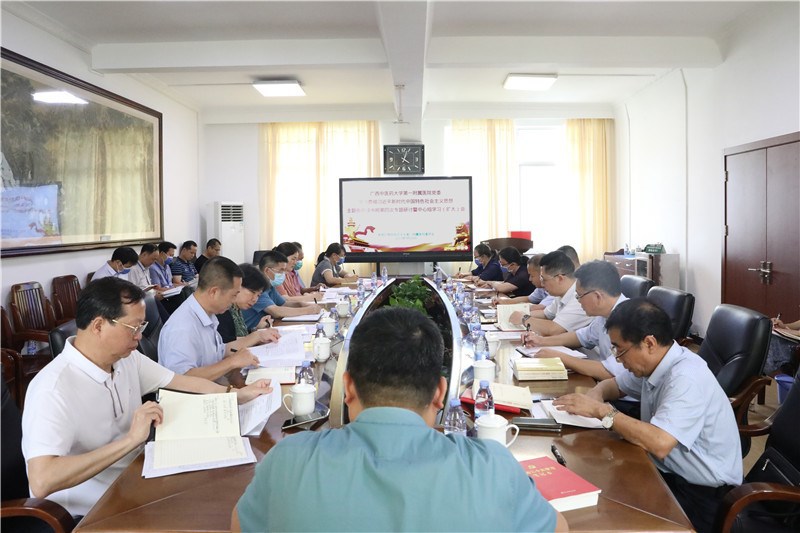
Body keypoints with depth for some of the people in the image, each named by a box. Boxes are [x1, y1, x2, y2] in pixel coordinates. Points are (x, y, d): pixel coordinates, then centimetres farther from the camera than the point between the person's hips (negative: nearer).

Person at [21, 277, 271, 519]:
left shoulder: (126, 359, -2)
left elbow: (182, 382, 10)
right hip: (86, 515, -7)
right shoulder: (53, 389, -24)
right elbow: (41, 482, -33)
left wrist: (239, 394, 2)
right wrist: (131, 439, -34)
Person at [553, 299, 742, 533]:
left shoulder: (686, 378, -26)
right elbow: (613, 384, 19)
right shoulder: (652, 363, 1)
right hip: (669, 472, 8)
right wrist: (595, 395, -5)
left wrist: (601, 411, -28)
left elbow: (659, 444, -37)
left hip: (702, 495, -8)